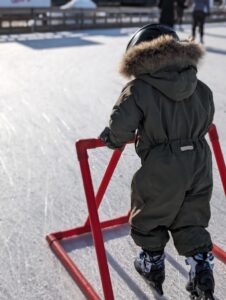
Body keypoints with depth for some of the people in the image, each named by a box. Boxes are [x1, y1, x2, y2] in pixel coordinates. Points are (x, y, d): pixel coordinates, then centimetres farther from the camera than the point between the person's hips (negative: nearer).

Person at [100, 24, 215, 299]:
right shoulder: (200, 88, 3)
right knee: (191, 220, 21)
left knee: (149, 217, 20)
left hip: (161, 170, -4)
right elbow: (205, 122, 14)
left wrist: (112, 139, 3)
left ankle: (152, 264, 37)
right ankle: (202, 269, 21)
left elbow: (120, 125, -20)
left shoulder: (138, 89, -13)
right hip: (198, 164, 5)